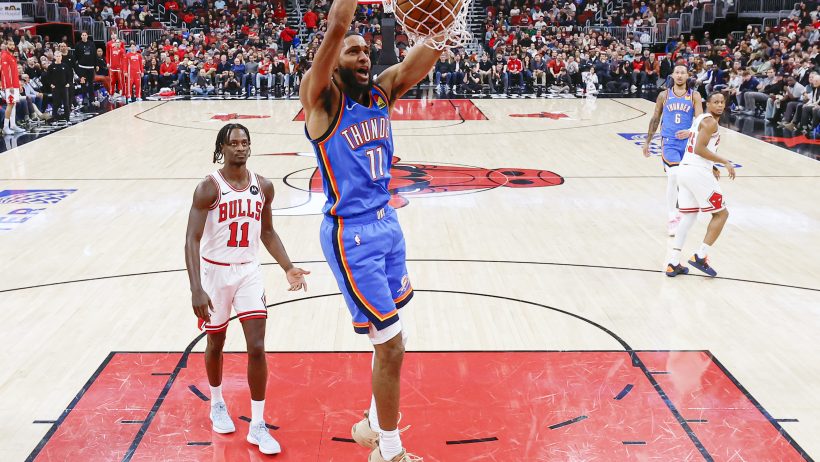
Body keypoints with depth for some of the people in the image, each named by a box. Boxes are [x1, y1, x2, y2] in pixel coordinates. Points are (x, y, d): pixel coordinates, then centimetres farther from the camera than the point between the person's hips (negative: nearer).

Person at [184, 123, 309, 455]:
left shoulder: (263, 187, -1)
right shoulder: (209, 188, -15)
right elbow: (192, 240, -18)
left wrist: (288, 268, 1)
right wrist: (196, 289, -27)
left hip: (249, 272, 3)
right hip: (215, 272, -2)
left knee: (257, 347, -5)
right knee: (216, 343, 14)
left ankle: (258, 426, 5)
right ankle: (217, 404, 41)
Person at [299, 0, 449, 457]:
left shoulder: (382, 92, 6)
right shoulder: (323, 100, -11)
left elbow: (421, 58, -11)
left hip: (388, 223, 7)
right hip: (351, 235, -7)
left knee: (393, 340, 16)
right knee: (390, 344, -3)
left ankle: (375, 425, 37)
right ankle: (390, 451, 15)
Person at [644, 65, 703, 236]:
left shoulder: (694, 96, 2)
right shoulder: (664, 95, 4)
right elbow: (655, 120, 13)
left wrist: (690, 132, -27)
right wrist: (647, 142, 14)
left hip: (688, 141, 2)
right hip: (669, 142, -2)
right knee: (674, 175, -21)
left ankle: (677, 211, 35)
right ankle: (672, 218, -15)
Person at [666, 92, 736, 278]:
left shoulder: (700, 118, 21)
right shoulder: (710, 121, -9)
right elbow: (699, 149, -20)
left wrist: (712, 167, 22)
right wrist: (725, 162, -15)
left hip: (684, 170, 9)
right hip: (698, 172, -9)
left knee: (689, 215, 15)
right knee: (721, 213, 4)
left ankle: (674, 264, 10)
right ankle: (700, 257, 0)